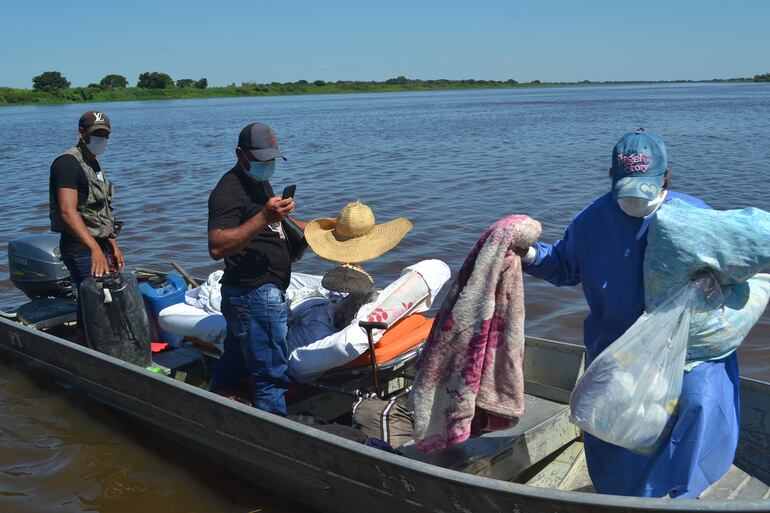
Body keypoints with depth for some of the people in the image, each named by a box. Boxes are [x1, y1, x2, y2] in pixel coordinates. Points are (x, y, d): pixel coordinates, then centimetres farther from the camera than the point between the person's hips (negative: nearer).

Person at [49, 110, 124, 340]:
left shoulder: (93, 164, 16)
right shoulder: (68, 163, -14)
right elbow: (68, 211, -27)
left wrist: (113, 246, 19)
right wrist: (95, 248, -35)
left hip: (99, 246, 10)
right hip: (81, 249, -10)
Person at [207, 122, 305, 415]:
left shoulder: (260, 182, 18)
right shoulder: (229, 190, -15)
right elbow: (216, 247, -29)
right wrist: (264, 218, -36)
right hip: (256, 296, -10)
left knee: (234, 365, 20)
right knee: (271, 374, -6)